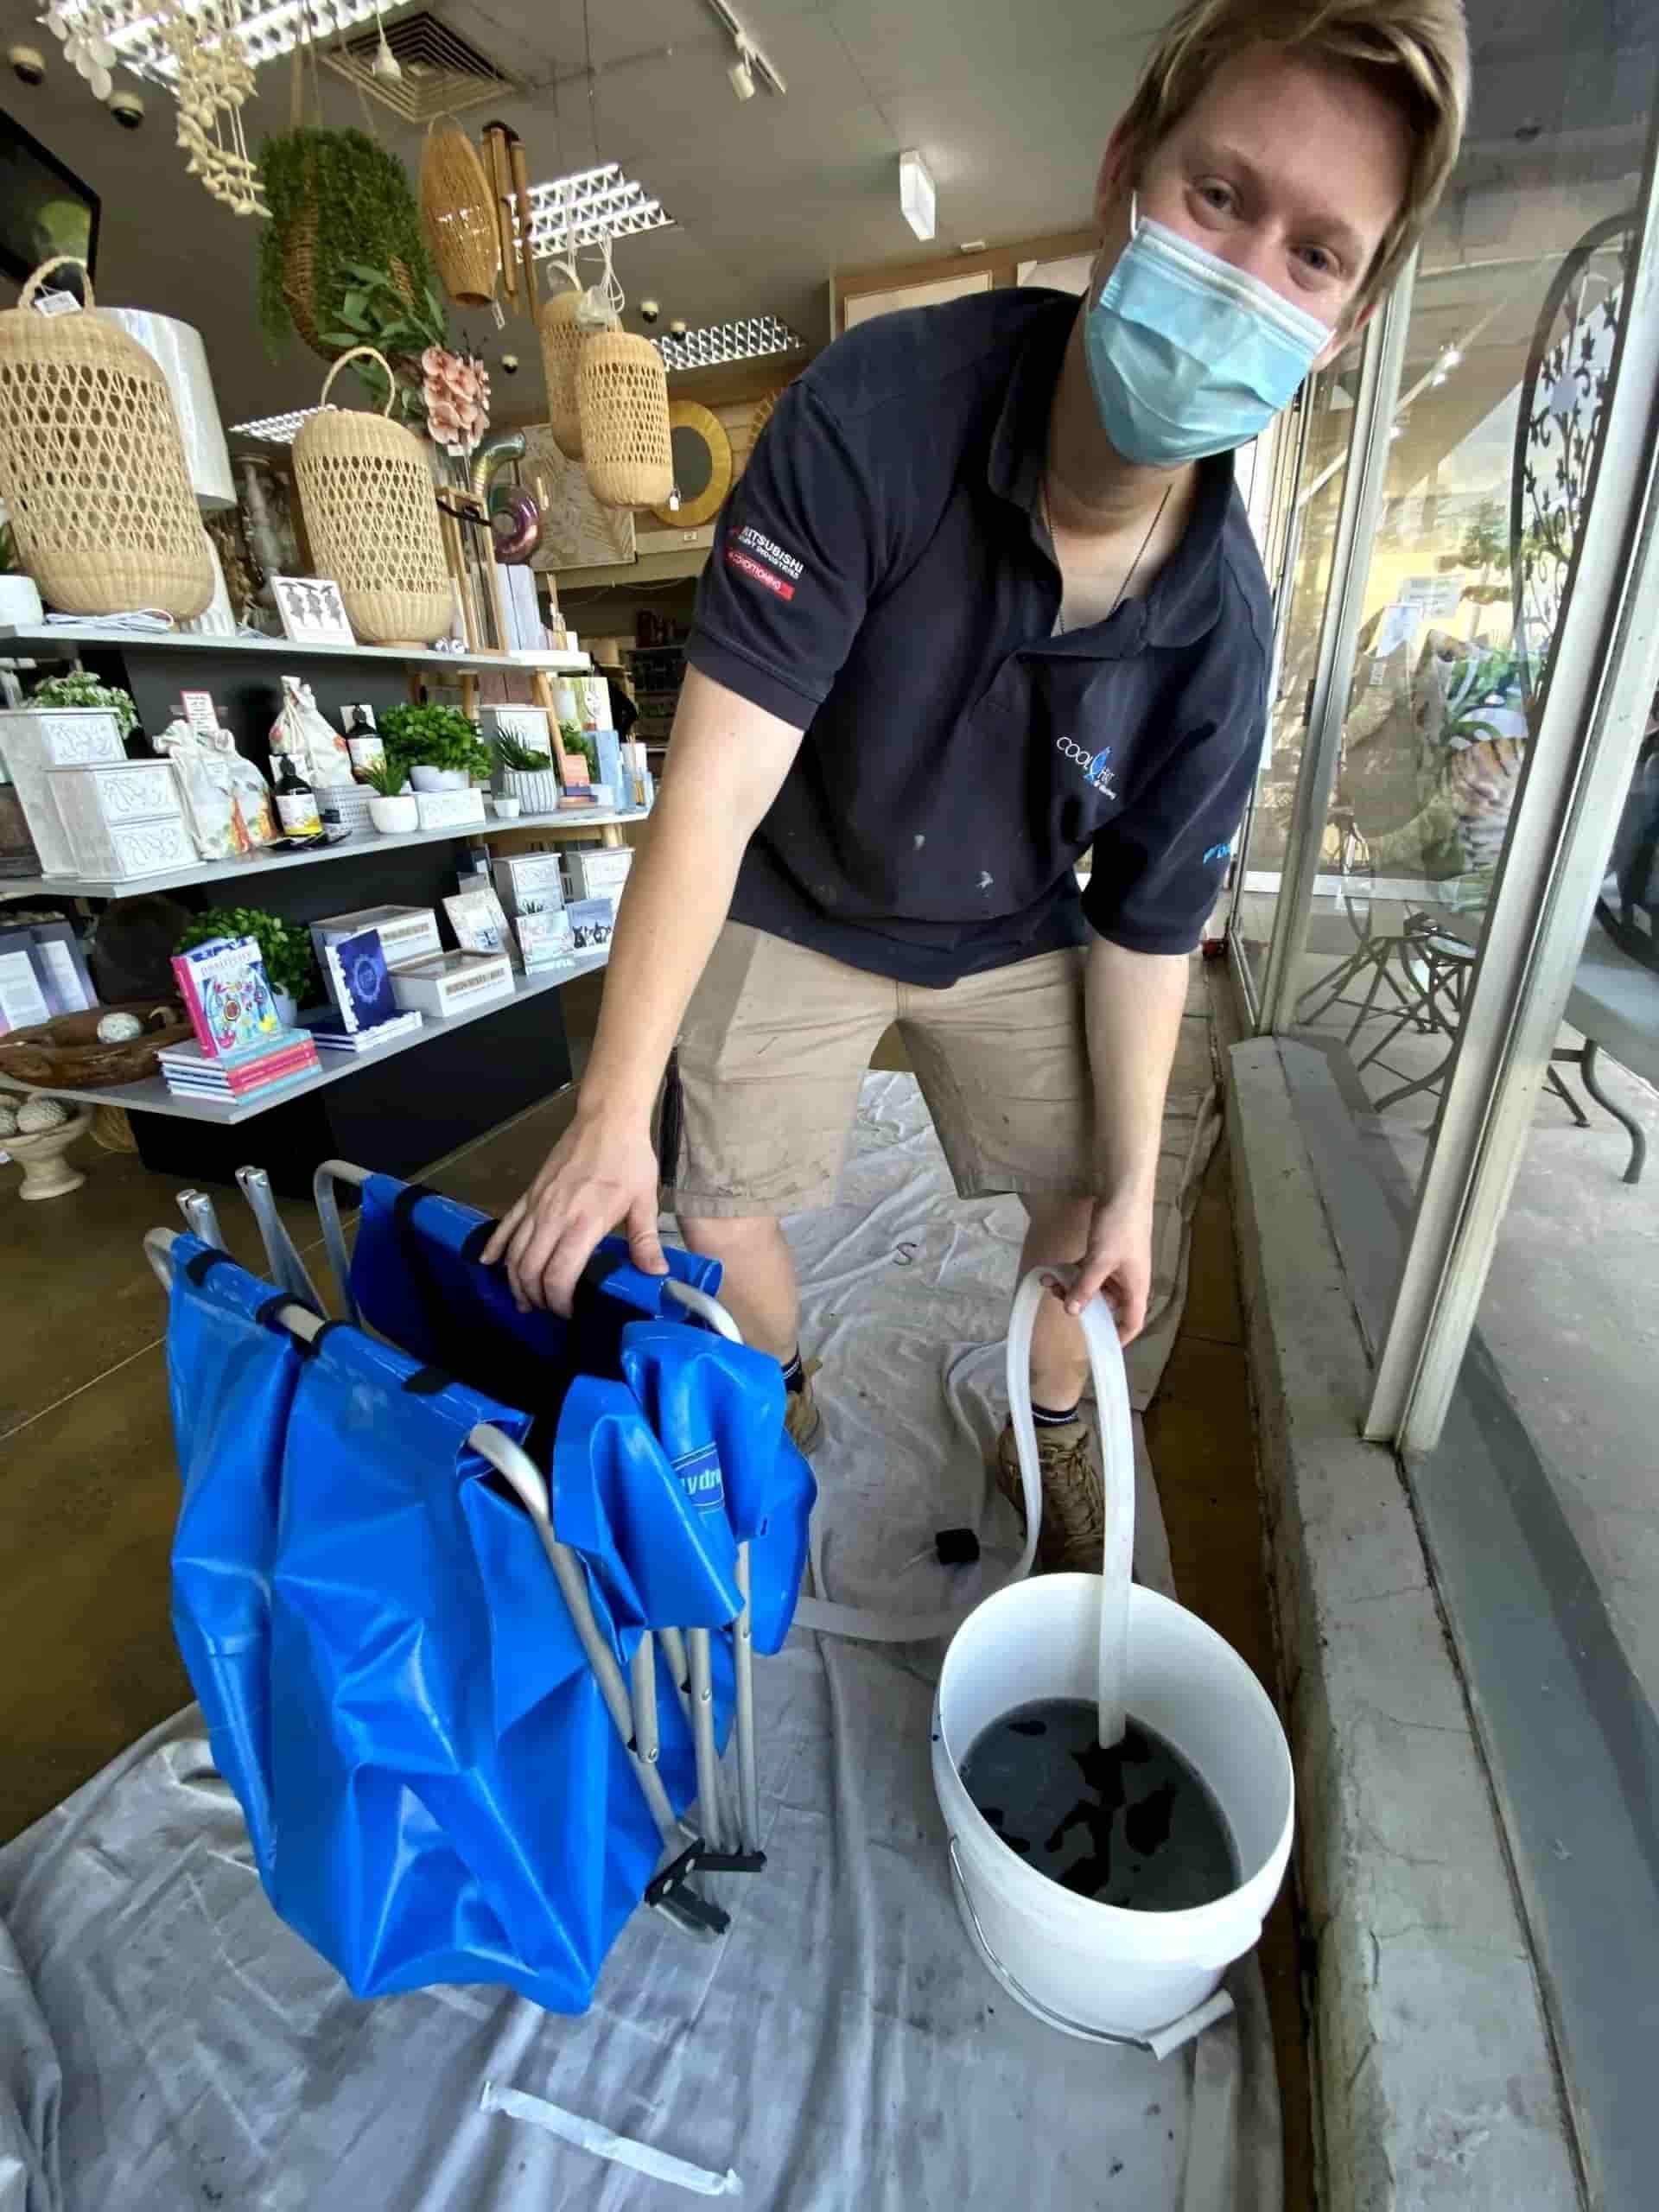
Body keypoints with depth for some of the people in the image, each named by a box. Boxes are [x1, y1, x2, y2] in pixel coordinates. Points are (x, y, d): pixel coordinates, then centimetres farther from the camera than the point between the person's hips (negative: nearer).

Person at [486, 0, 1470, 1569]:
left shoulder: (1222, 623, -19)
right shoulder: (877, 409, -28)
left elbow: (1147, 925, -10)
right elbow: (712, 789, -31)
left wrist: (1131, 1187, -3)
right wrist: (613, 1113, -30)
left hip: (1013, 939, 2)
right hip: (795, 912, -1)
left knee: (1088, 1207, 9)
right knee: (706, 1210, 2)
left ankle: (1052, 1438, 44)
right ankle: (785, 1413, 40)